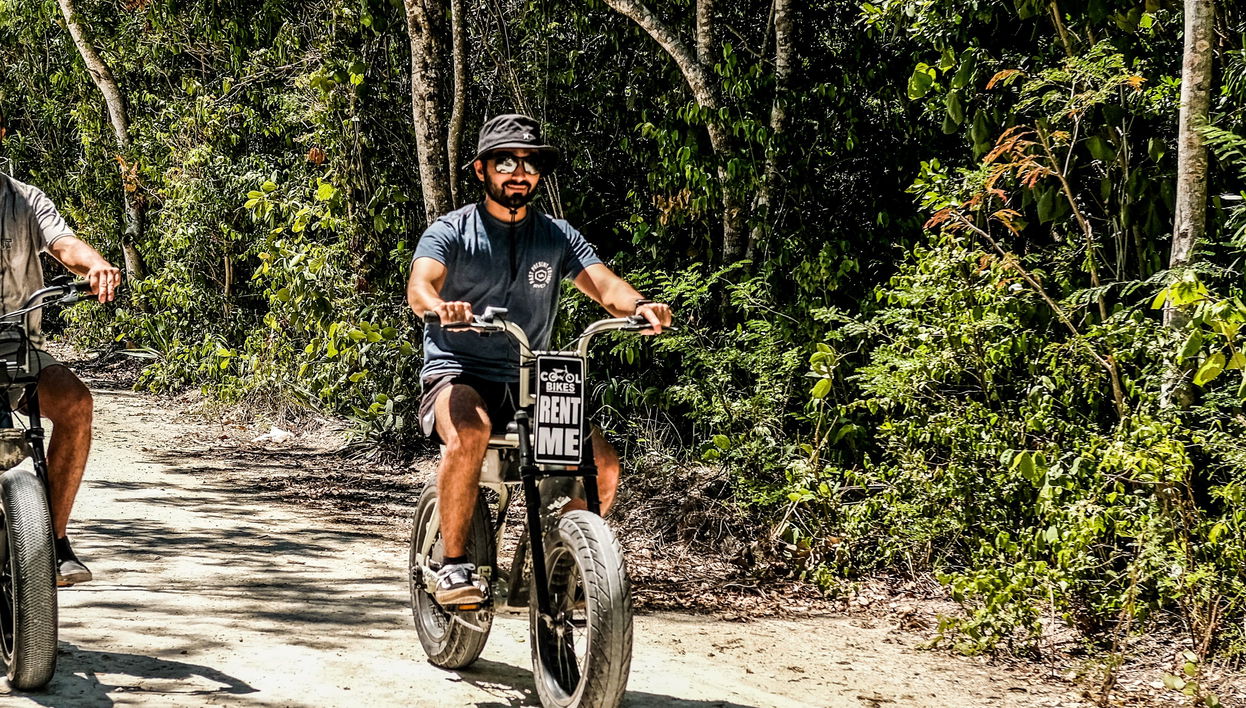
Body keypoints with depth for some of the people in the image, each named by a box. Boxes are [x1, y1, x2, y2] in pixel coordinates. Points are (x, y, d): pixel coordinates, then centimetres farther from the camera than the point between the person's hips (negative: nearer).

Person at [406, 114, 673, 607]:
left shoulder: (557, 237, 10)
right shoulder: (451, 232, 0)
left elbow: (604, 284, -4)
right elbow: (420, 284, -19)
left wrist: (639, 306, -27)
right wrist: (439, 305, -44)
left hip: (529, 381, 4)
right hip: (458, 373, -4)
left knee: (602, 462, -17)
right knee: (470, 433, -38)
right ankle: (454, 565, -24)